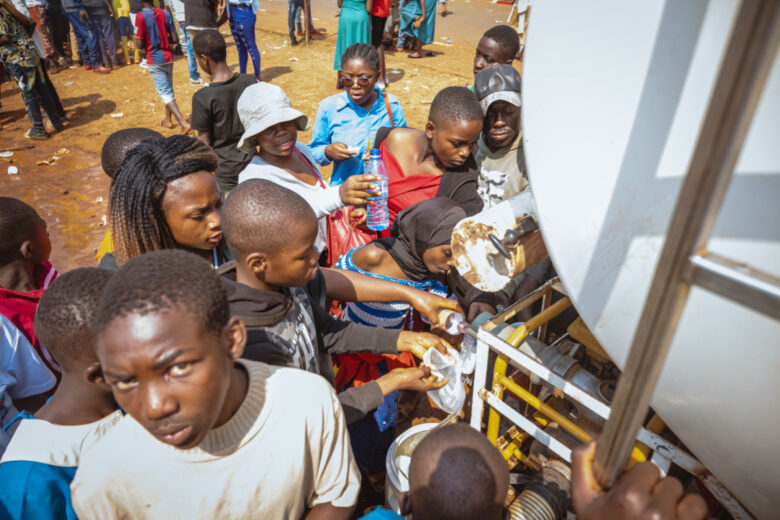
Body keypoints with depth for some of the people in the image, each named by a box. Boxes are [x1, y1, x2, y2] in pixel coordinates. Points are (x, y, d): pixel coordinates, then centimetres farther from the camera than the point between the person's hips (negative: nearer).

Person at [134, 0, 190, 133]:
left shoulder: (140, 16, -14)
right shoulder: (165, 13, -2)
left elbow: (139, 44, -14)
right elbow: (174, 39, -1)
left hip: (154, 60, -5)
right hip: (168, 57, 5)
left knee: (165, 93, -3)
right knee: (168, 90, 20)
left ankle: (184, 123, -17)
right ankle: (168, 120, 33)